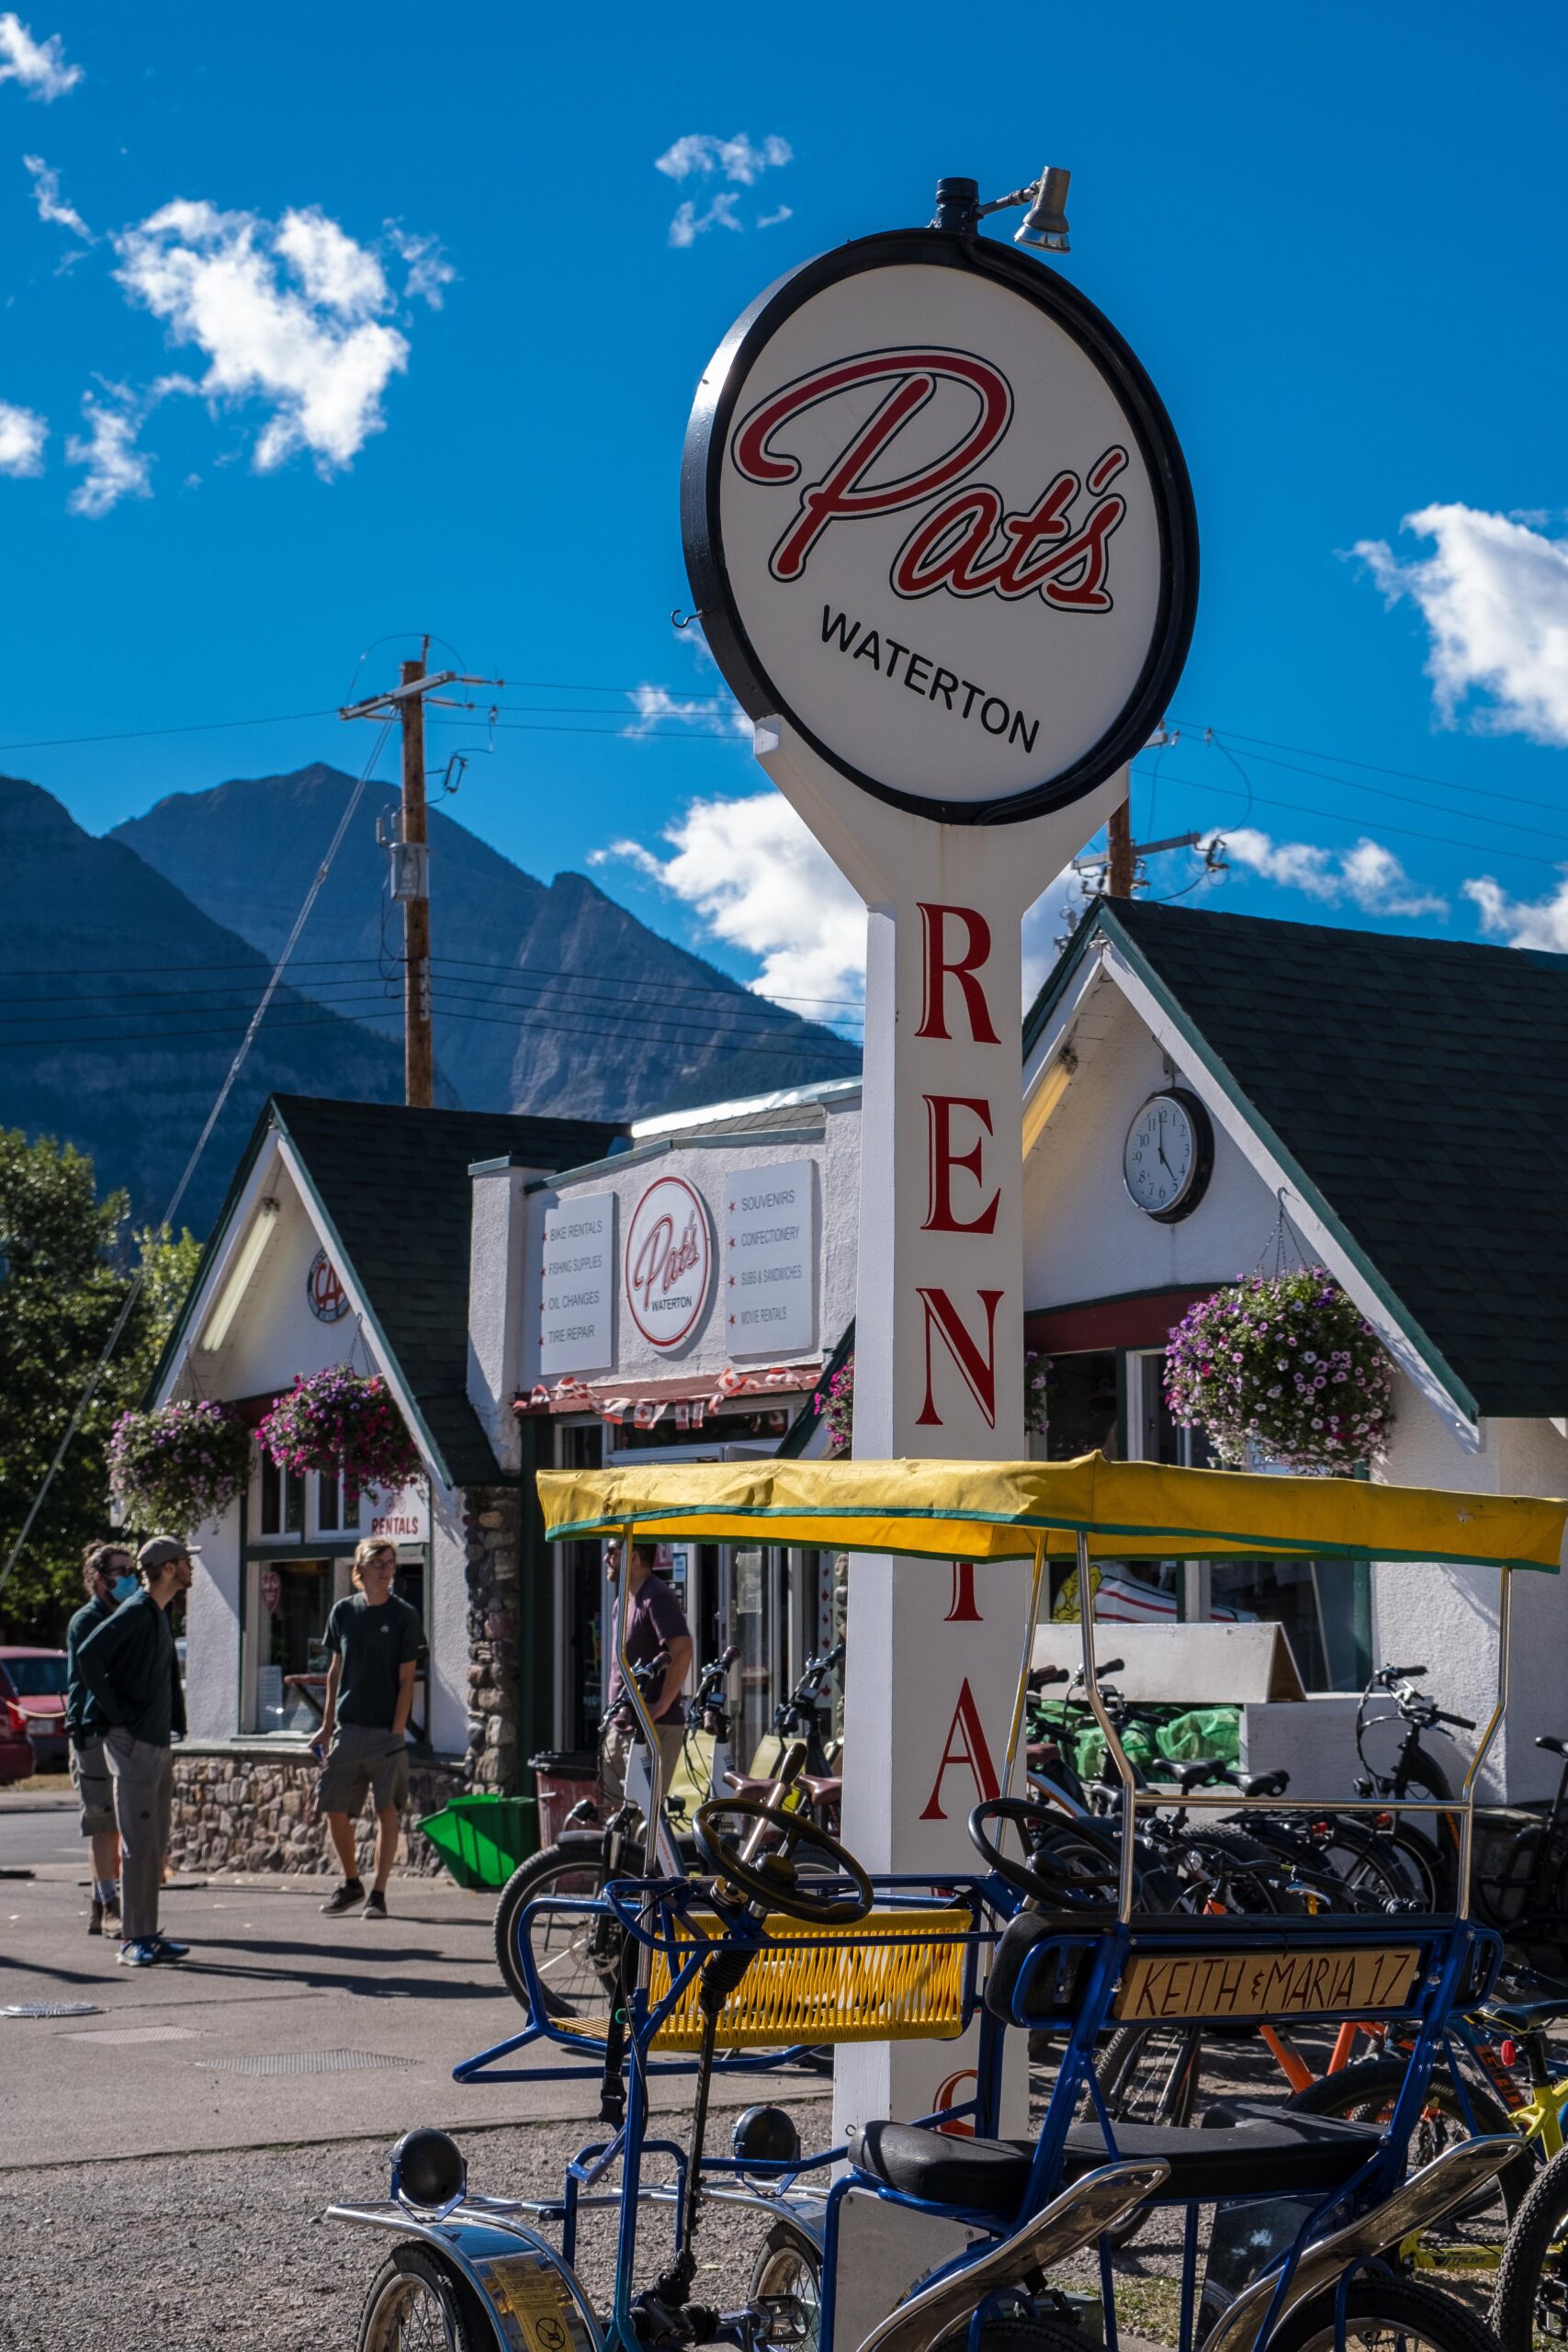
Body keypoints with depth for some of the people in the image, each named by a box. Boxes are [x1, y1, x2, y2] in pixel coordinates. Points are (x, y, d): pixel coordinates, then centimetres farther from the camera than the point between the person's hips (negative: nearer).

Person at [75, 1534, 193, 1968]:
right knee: (139, 1846, -8)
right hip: (133, 1743, -9)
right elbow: (89, 1654, -23)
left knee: (155, 1847, 11)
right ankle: (133, 1940, -6)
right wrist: (116, 1713, -18)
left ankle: (147, 1935, 15)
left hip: (159, 1743, 9)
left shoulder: (161, 1615, 16)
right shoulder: (135, 1611, -13)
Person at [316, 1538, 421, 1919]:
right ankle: (351, 1883, 23)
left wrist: (397, 1730, -11)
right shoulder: (344, 1611, 7)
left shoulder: (403, 1616, -3)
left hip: (385, 1731, -4)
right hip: (347, 1728, 4)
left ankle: (378, 1894, 4)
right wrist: (327, 1725, 12)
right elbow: (335, 1671, 14)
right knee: (334, 1809, 5)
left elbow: (406, 1679, -4)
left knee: (387, 1811, -3)